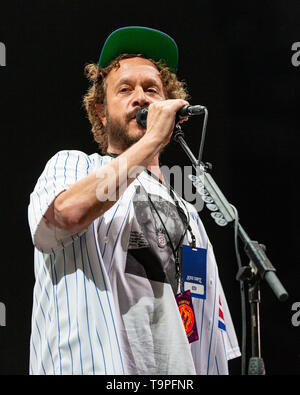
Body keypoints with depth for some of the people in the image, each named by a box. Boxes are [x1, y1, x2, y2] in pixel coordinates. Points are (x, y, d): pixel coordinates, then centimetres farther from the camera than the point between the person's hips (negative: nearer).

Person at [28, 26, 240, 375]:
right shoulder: (70, 166, 9)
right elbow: (68, 212, -17)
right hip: (93, 365, -5)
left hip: (184, 370, 5)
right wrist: (153, 140, -9)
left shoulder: (189, 215, 22)